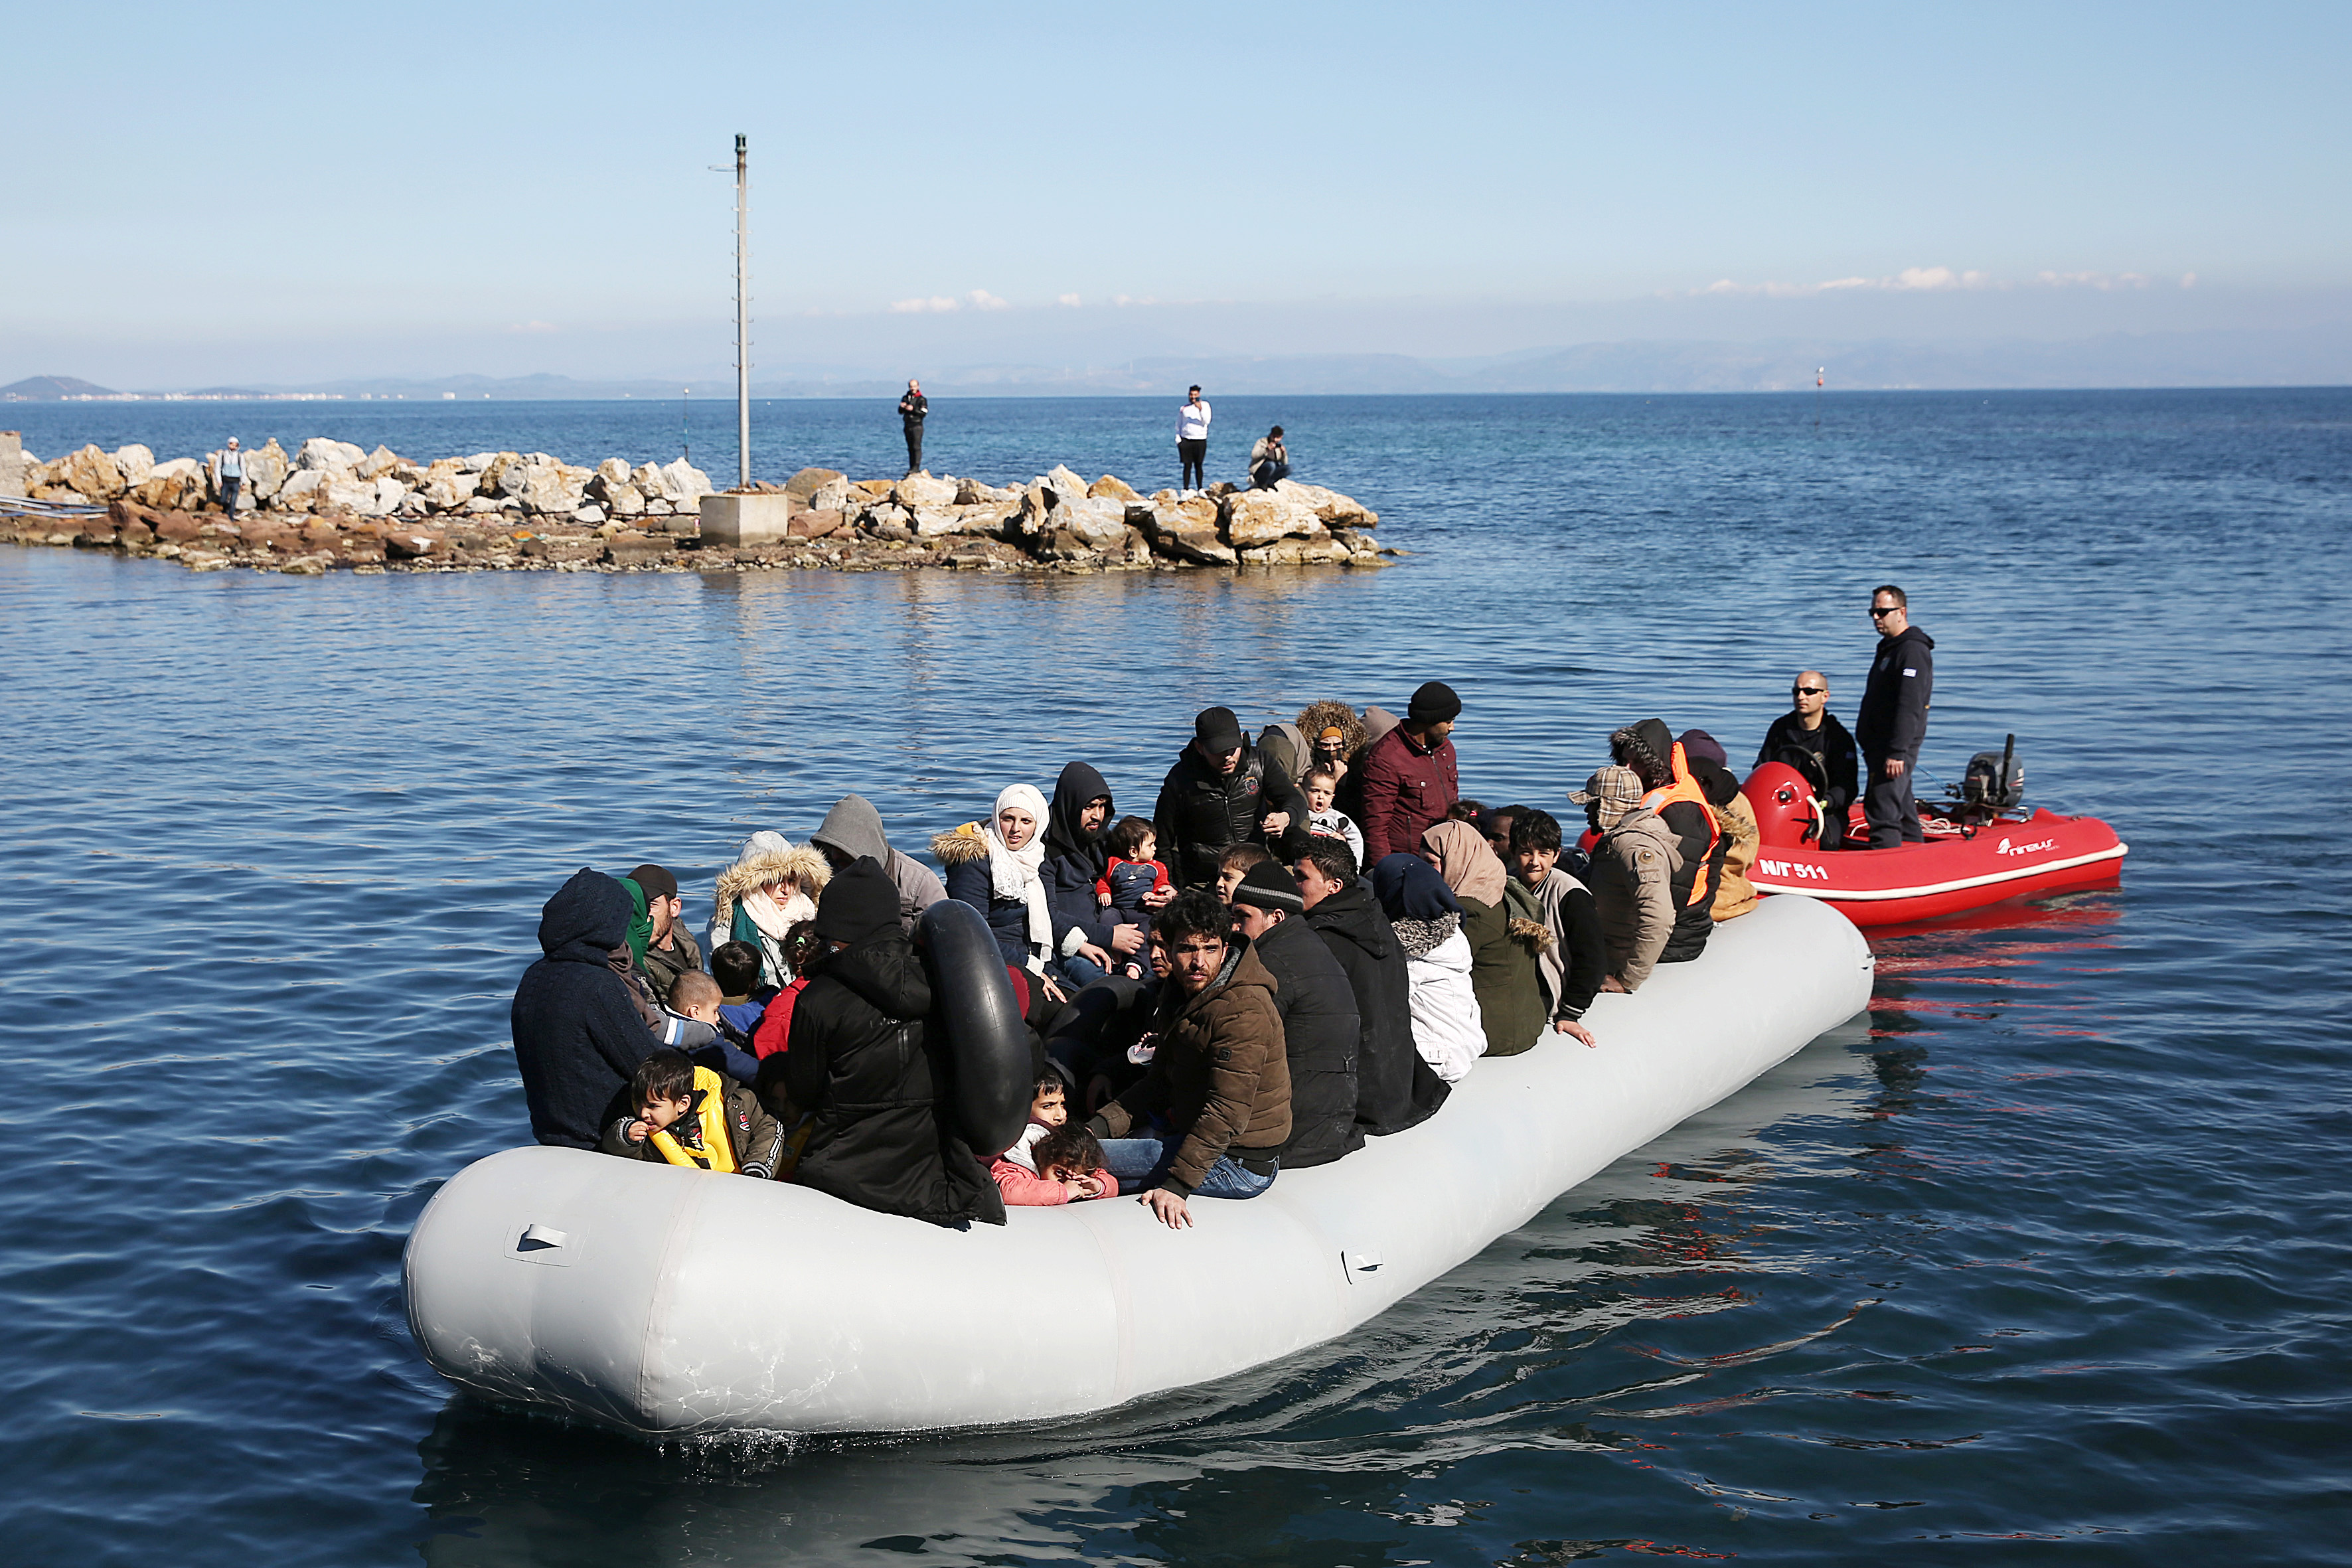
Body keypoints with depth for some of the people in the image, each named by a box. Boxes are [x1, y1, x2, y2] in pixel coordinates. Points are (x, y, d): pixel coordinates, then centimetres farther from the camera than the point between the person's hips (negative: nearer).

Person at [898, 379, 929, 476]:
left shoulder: (922, 399, -1)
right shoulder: (905, 398, 15)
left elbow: (924, 413, -9)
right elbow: (900, 412, 14)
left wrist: (913, 410, -19)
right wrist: (901, 407, -7)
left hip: (917, 425, -6)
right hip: (907, 426, 6)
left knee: (916, 447, -13)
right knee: (910, 448, 8)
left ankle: (916, 467, -16)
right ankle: (911, 468, 10)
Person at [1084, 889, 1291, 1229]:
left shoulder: (1243, 1012, -23)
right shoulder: (1184, 997, 8)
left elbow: (1226, 1113, -27)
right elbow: (1157, 1083, 12)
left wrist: (1176, 1186, -30)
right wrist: (1098, 1127, -3)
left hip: (1236, 1167, -10)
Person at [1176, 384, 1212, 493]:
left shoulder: (1205, 405, 6)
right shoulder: (1183, 408, 11)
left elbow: (1206, 421, -5)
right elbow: (1178, 425, 18)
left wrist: (1201, 409, -17)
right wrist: (1178, 438, 7)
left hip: (1200, 440, -1)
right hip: (1186, 439, 1)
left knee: (1199, 466, 0)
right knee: (1187, 466, -2)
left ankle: (1200, 489, 7)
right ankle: (1185, 489, -1)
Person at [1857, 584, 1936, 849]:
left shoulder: (1913, 651, -13)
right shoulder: (1888, 648, 20)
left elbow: (1909, 707, -21)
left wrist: (1897, 752, -26)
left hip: (1895, 748, -10)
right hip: (1880, 747, 10)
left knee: (1882, 813, -15)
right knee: (1902, 811, 13)